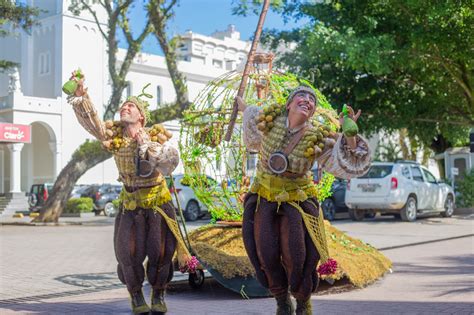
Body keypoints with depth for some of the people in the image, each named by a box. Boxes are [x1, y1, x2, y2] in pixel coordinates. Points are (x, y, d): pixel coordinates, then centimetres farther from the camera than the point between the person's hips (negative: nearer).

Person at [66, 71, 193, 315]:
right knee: (129, 253, -5)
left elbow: (171, 162, -27)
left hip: (157, 201, -2)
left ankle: (158, 294, 20)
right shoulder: (113, 135, -5)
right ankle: (136, 295, 19)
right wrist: (79, 97, -32)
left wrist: (146, 144, -30)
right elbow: (91, 120, -18)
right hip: (130, 203, 2)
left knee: (160, 251, -3)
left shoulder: (155, 137, -13)